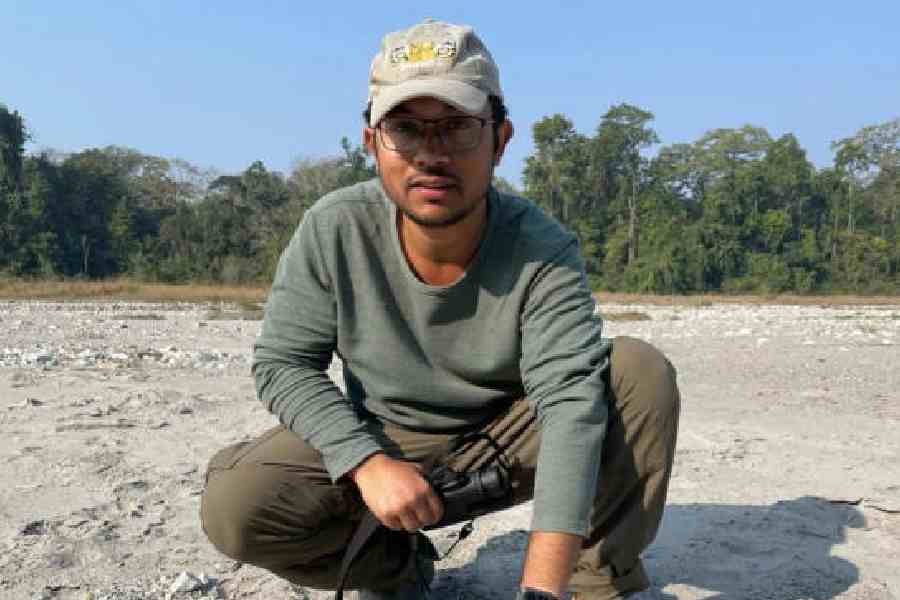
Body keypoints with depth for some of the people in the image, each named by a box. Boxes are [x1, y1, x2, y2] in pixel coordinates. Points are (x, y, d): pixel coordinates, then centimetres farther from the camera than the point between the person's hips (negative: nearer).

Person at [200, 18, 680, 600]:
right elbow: (283, 363, -11)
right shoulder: (333, 230, -18)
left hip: (506, 442, -1)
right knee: (234, 507, -23)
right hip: (382, 442, 1)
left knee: (643, 371, -24)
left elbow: (571, 400, -33)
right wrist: (368, 462, -27)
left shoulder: (544, 251, -24)